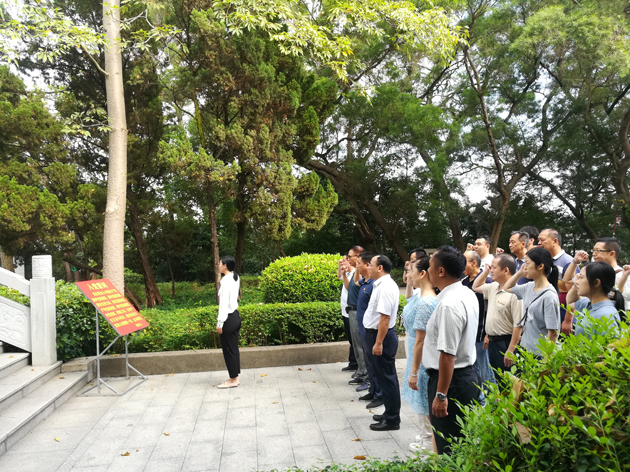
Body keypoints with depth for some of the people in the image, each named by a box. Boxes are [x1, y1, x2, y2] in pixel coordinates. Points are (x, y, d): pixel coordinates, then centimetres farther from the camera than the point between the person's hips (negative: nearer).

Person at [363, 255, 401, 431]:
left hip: (382, 336, -10)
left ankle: (392, 419, 11)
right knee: (386, 376, 18)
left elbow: (385, 317, -26)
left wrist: (378, 343, -25)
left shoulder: (385, 287, -22)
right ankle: (390, 413, 31)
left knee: (386, 377, 0)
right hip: (379, 334, 10)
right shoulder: (383, 284, 10)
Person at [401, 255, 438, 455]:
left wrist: (413, 372, -20)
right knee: (423, 400, 23)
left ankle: (430, 442, 25)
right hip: (418, 355, 9)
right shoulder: (420, 294, 1)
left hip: (422, 358, -9)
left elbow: (420, 341, -24)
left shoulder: (425, 303, -27)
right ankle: (426, 435, 39)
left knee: (425, 402, 8)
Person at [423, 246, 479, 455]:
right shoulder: (469, 294, 6)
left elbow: (447, 355, -26)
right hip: (469, 373, 10)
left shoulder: (449, 304, -24)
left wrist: (440, 395, -22)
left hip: (451, 379, -9)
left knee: (449, 448, 4)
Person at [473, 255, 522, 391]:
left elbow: (518, 325, -22)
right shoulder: (493, 287, 7)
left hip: (505, 342, -9)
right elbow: (475, 287, 28)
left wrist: (510, 351, -23)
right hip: (492, 341, 9)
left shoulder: (514, 293, -20)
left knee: (506, 384, 0)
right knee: (496, 381, 18)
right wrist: (485, 271, 12)